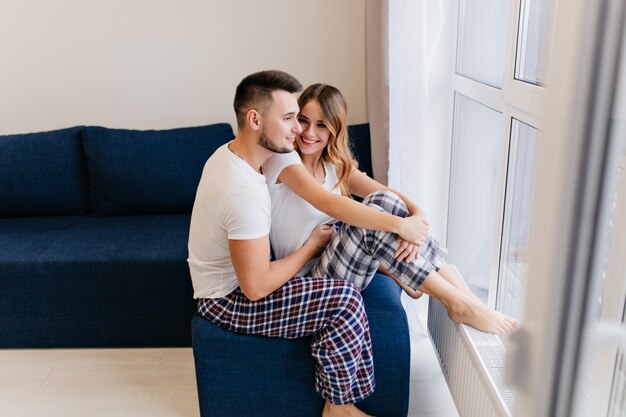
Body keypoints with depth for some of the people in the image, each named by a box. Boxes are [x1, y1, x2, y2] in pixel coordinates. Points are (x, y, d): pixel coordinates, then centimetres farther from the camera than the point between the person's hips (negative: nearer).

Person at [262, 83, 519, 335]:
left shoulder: (336, 165, 9)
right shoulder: (283, 159, -11)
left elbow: (389, 195, -3)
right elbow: (329, 203, -27)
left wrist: (417, 215, -26)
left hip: (330, 259, 6)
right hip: (307, 279, -6)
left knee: (384, 200, -15)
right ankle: (457, 304, -18)